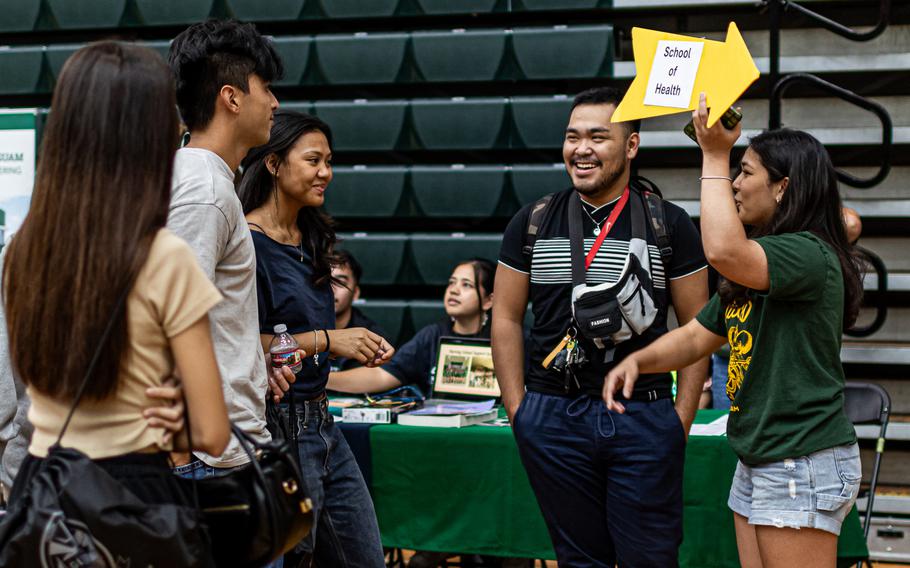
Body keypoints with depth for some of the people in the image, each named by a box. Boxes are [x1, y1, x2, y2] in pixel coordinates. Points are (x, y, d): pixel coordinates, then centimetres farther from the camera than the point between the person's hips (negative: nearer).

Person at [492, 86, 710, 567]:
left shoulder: (669, 225, 1)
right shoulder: (532, 223, 6)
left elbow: (696, 327, 3)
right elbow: (506, 318, 9)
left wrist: (682, 418, -3)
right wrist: (518, 411, 2)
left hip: (644, 418, -1)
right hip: (552, 416, 2)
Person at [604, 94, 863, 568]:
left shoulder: (810, 255, -16)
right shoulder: (749, 276, 17)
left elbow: (724, 250, -34)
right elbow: (698, 335, 19)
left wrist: (715, 157, -24)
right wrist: (638, 360, 0)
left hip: (804, 466, -10)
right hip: (756, 461, 10)